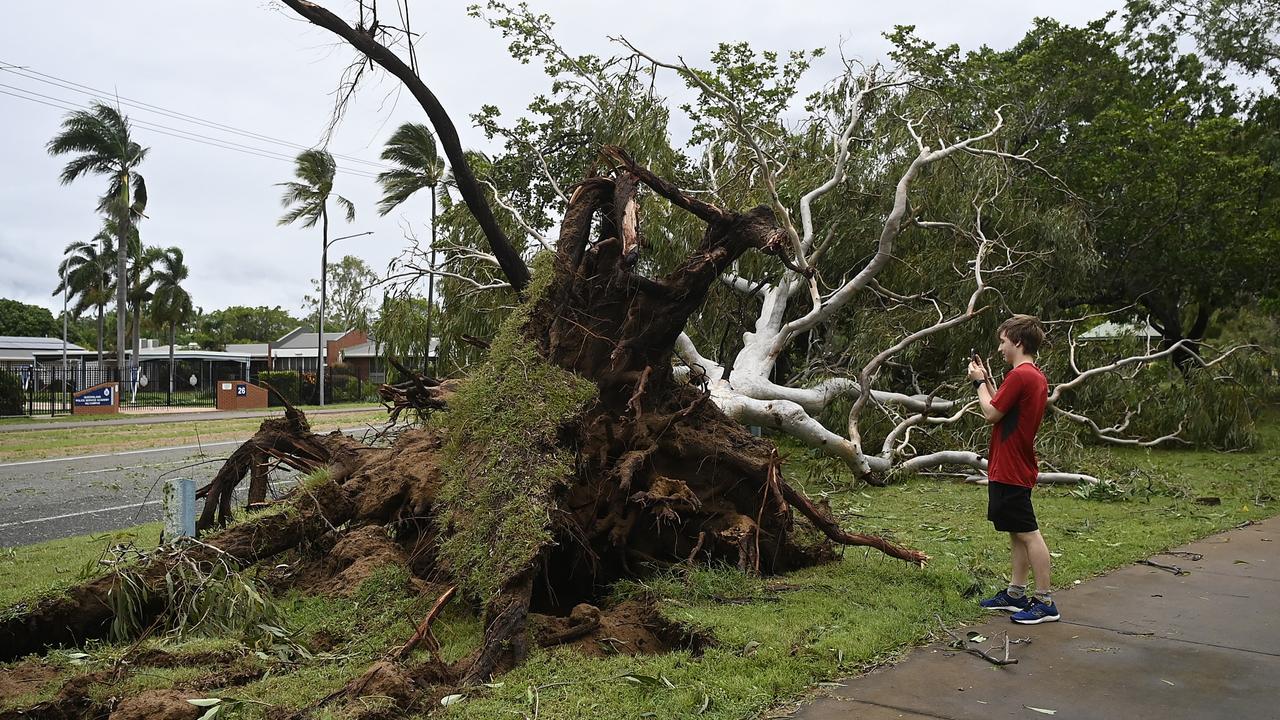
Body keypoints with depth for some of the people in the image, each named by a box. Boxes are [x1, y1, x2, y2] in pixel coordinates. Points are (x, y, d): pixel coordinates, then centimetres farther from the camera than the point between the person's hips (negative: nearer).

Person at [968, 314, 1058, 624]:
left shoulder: (1019, 376, -19)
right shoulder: (1037, 377, 13)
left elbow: (992, 413, -15)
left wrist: (979, 382, -2)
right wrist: (987, 380, 13)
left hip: (1009, 470, -11)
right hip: (1016, 468, 11)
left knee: (1028, 533, -5)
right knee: (1017, 533, 15)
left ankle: (1045, 602, 0)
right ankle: (1015, 593, 24)